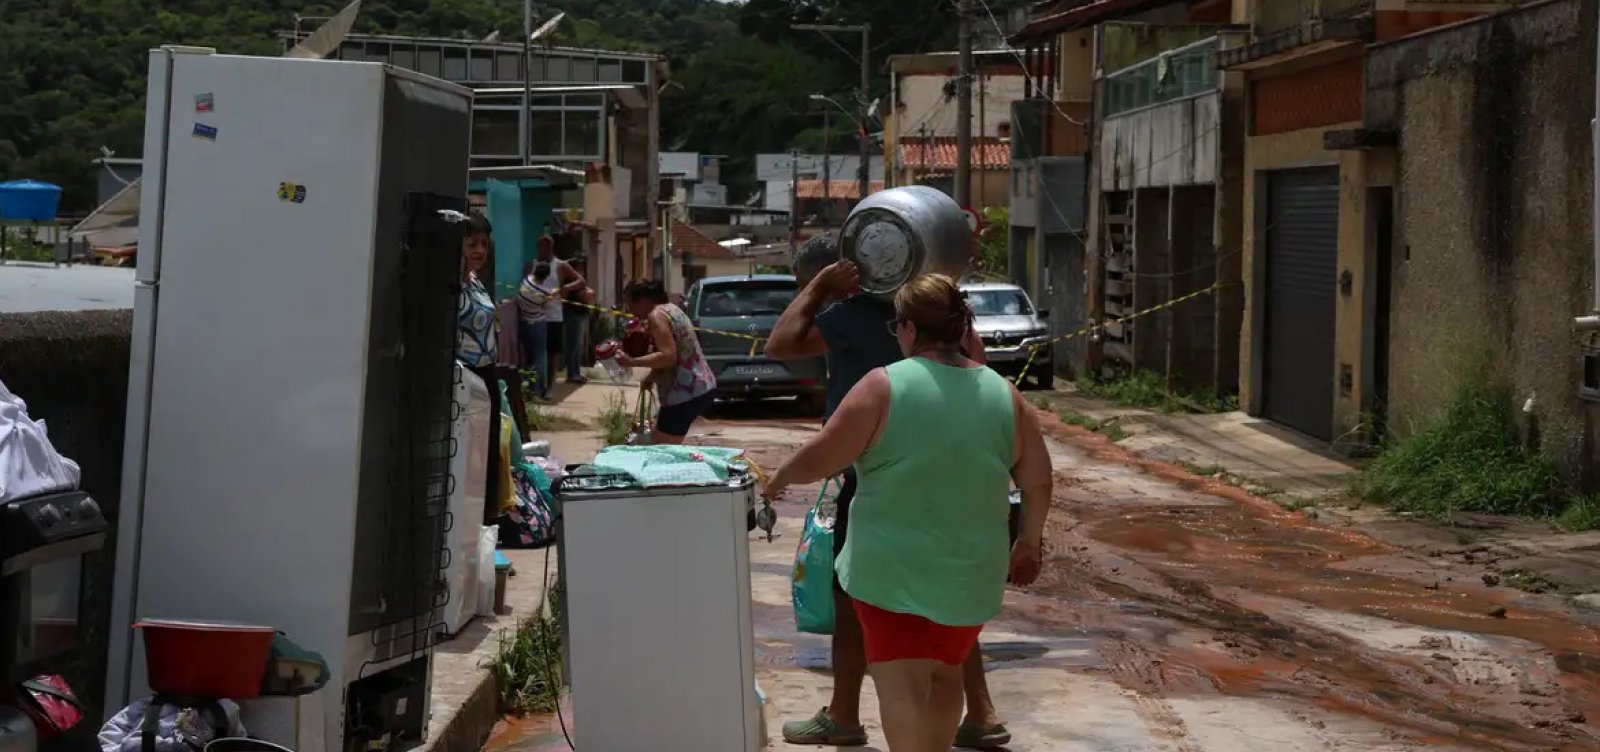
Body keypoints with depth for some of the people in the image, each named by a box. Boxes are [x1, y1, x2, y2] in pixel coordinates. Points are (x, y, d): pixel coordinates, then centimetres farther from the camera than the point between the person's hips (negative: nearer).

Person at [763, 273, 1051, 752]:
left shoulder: (885, 387, -10)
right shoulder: (1004, 394, 2)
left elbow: (817, 460, -8)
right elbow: (1037, 480, 6)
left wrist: (779, 479, 11)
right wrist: (1030, 540, 21)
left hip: (894, 569, -5)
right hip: (972, 571, 5)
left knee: (901, 686, -4)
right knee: (945, 673, 23)